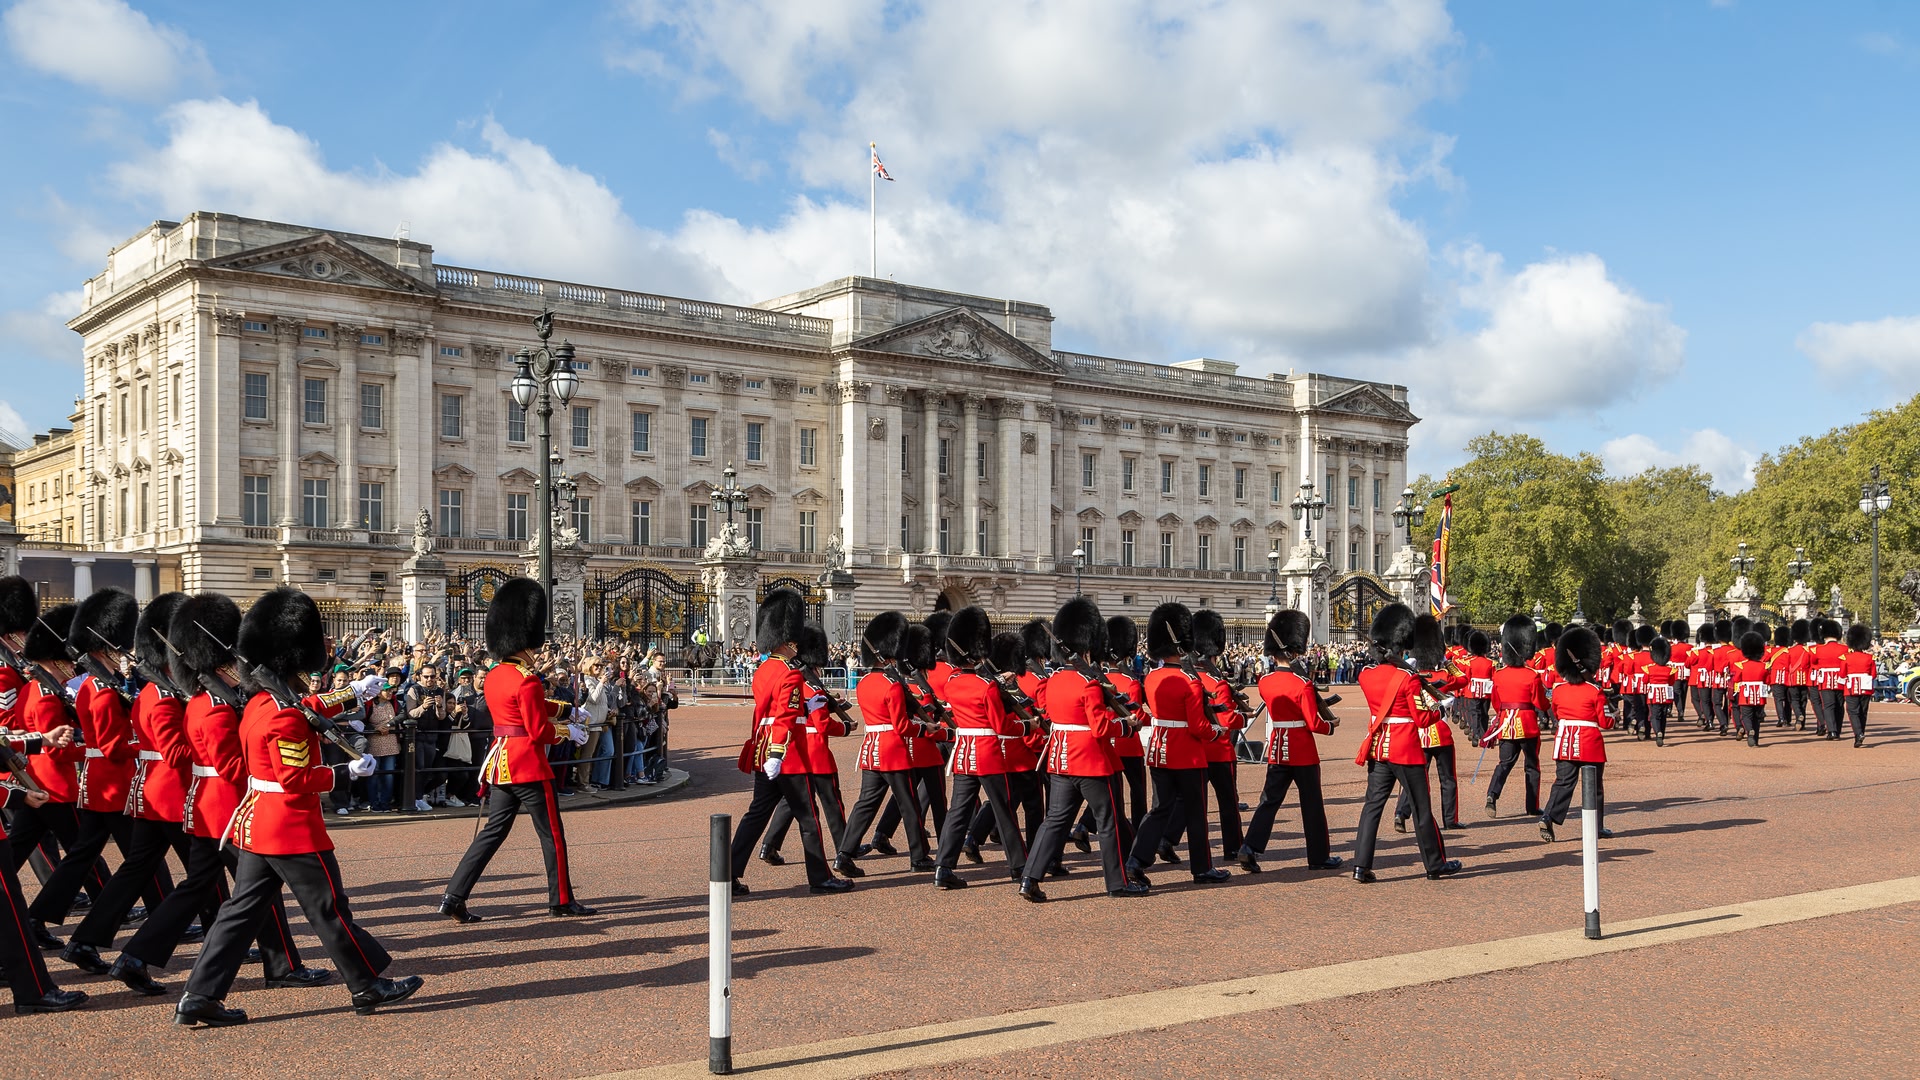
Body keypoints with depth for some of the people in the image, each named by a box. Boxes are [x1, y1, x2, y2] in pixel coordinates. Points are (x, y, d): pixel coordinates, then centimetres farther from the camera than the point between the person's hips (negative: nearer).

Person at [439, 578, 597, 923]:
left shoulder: (494, 677, 9)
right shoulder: (528, 681, -18)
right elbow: (540, 731, -17)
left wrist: (567, 710, 23)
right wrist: (568, 731, -1)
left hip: (500, 762, 8)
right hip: (529, 765, -8)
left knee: (493, 831, 12)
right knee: (552, 834, 5)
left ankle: (454, 898, 6)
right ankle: (561, 901, 14)